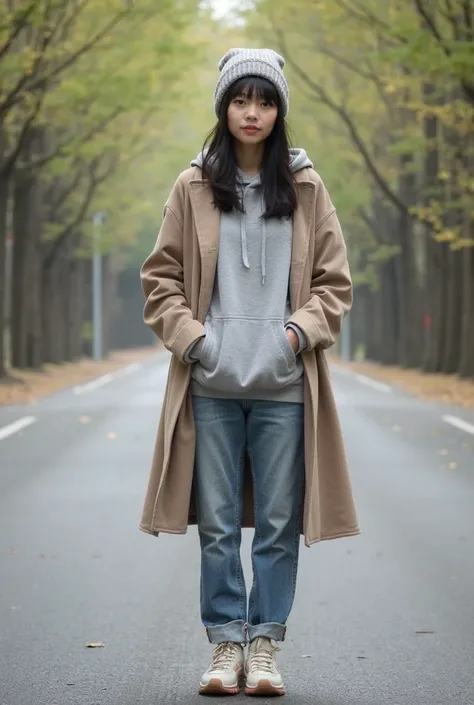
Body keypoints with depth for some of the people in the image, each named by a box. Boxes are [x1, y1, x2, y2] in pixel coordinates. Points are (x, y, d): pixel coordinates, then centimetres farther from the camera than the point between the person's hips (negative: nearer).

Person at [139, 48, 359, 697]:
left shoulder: (306, 188, 6)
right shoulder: (194, 187, 5)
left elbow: (334, 282, 8)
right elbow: (161, 277, 8)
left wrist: (299, 331, -7)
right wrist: (191, 336, -5)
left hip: (283, 383, 0)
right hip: (211, 383, 0)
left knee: (278, 523, 3)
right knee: (217, 523, 4)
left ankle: (265, 645, 12)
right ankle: (226, 643, 13)